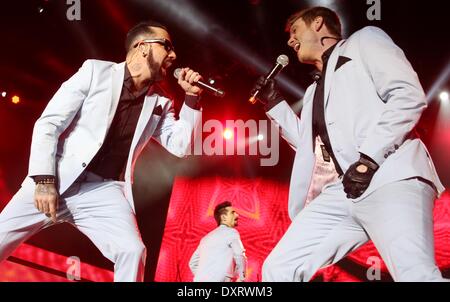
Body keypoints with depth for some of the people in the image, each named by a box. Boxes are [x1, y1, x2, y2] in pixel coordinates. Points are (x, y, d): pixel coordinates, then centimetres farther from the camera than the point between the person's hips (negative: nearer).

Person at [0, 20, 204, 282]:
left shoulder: (159, 102, 12)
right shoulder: (96, 70, 0)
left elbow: (180, 146, 10)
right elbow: (48, 123, -4)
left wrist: (192, 97, 1)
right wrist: (44, 179, -15)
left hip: (105, 191, 2)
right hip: (54, 180, -2)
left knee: (133, 251, -21)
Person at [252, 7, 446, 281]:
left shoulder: (363, 41, 12)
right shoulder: (316, 88, 32)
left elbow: (409, 95, -4)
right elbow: (310, 144, 38)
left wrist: (369, 159, -13)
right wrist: (275, 103, 30)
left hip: (389, 179, -7)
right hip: (342, 192, 8)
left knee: (416, 275, -29)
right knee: (279, 269, -2)